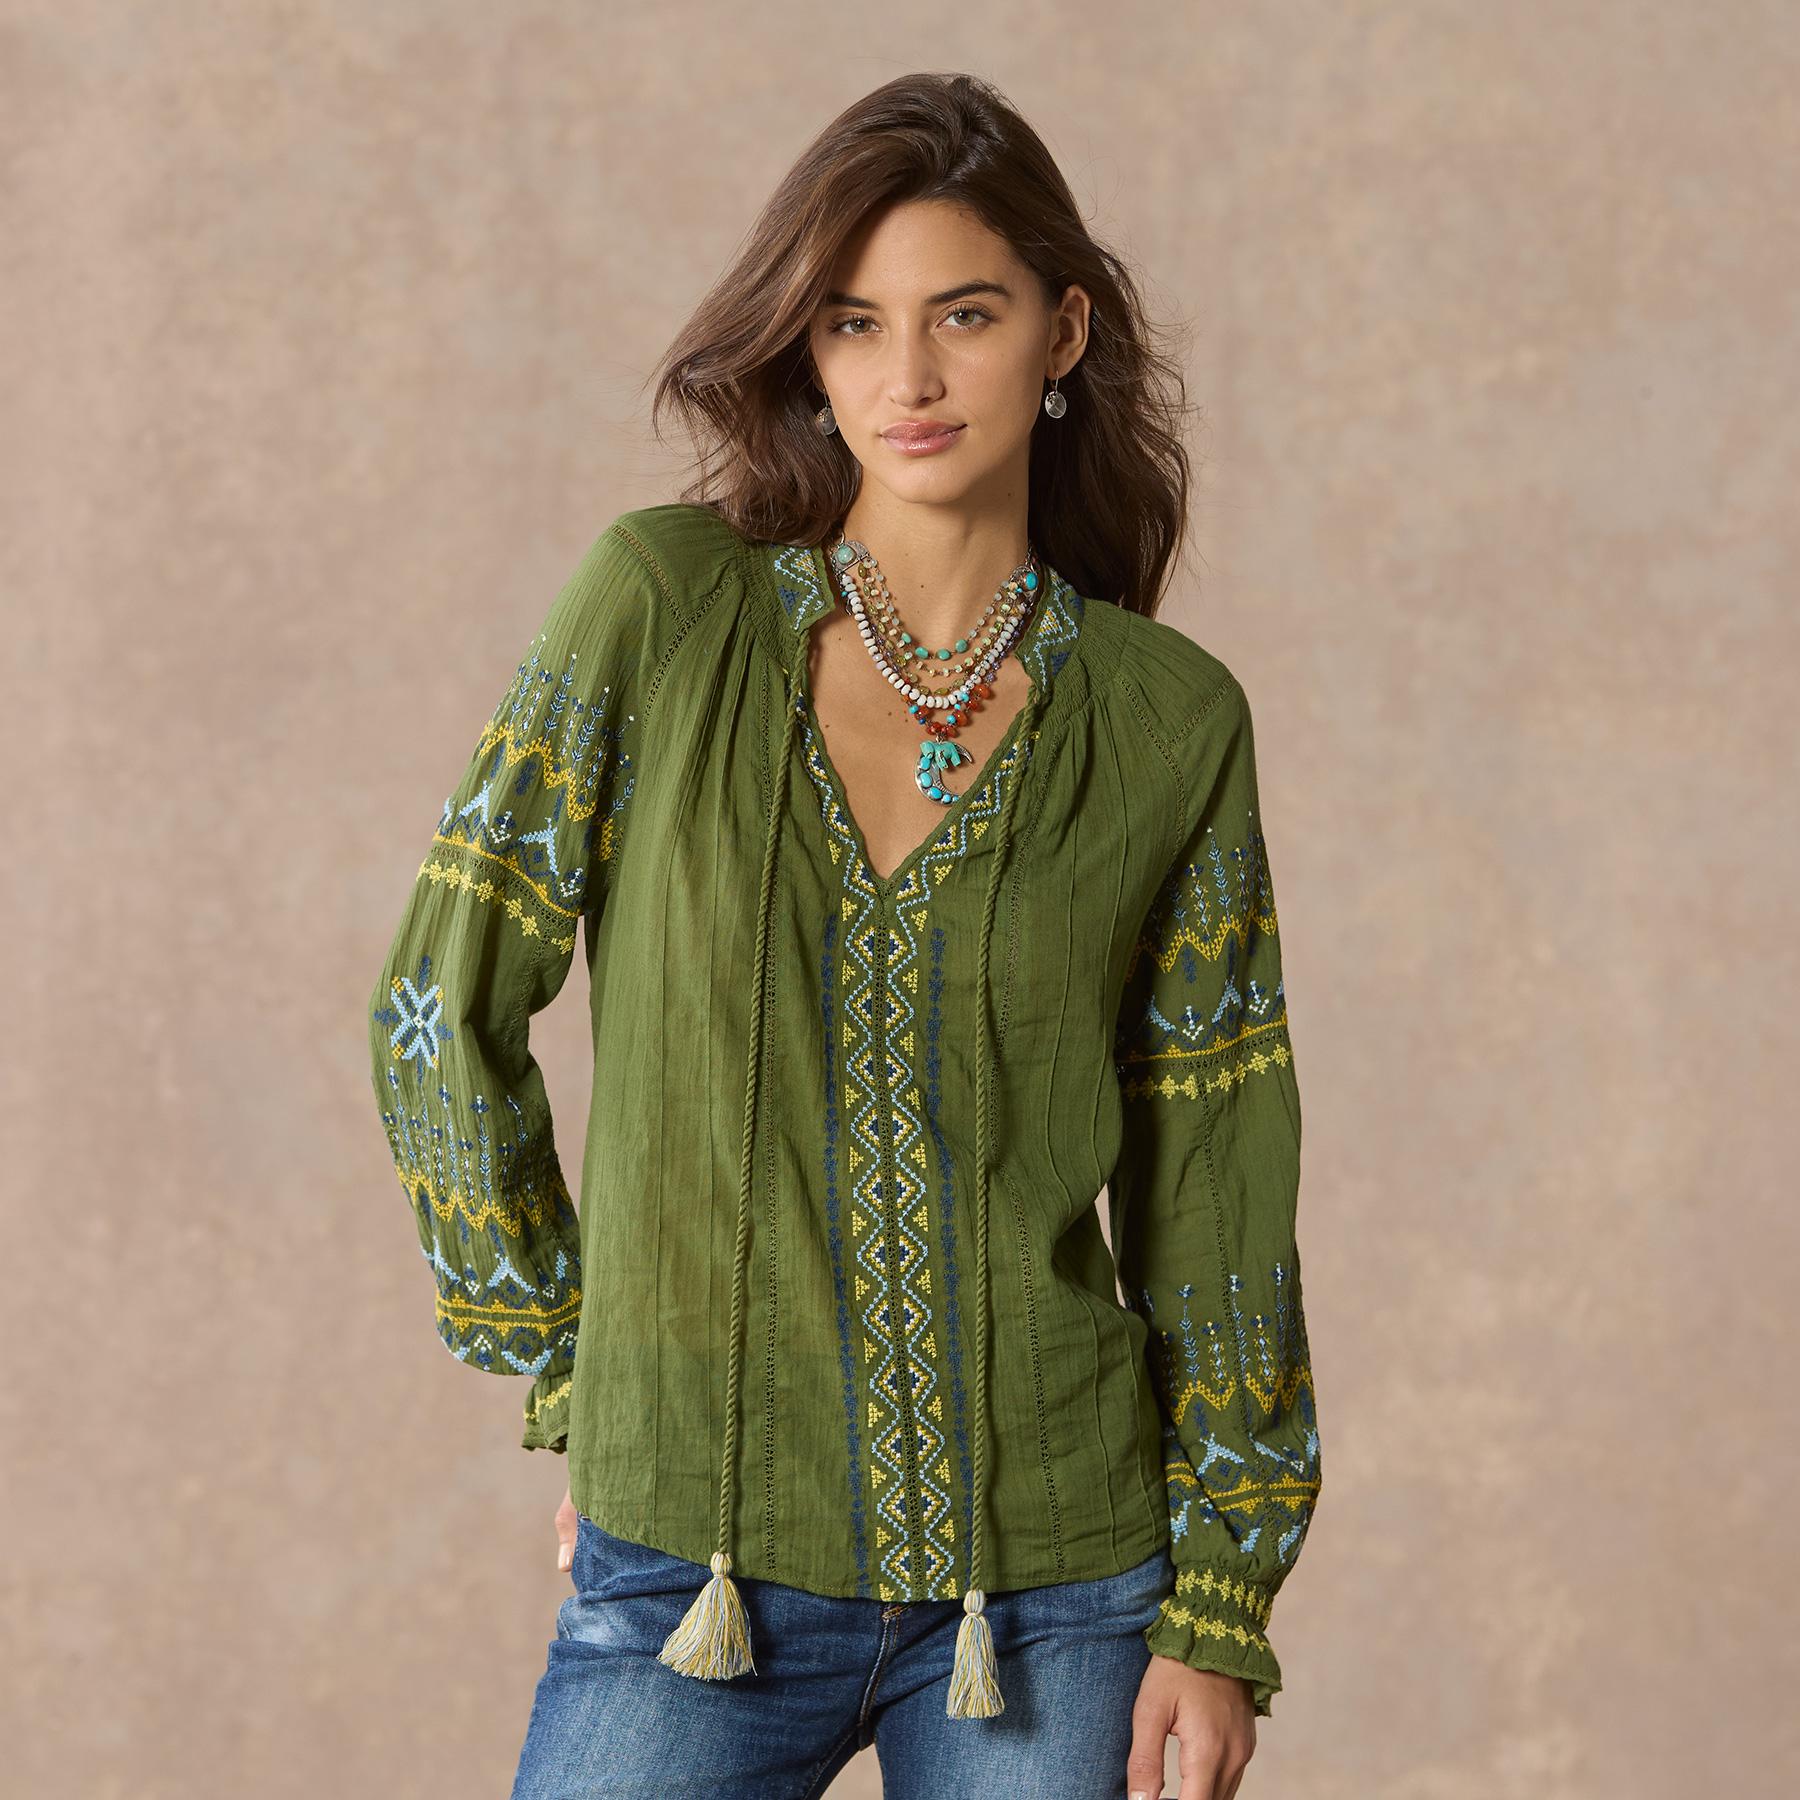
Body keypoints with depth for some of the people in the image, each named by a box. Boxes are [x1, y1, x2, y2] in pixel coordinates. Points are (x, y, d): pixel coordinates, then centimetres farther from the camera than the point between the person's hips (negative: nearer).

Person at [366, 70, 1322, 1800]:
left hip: (1051, 1588, 1)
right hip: (694, 1564, 0)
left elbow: (1210, 1186, 4)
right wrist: (570, 1383, 5)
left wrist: (1219, 1616, 2)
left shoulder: (1168, 720, 0)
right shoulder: (664, 606, -3)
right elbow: (445, 1009, 3)